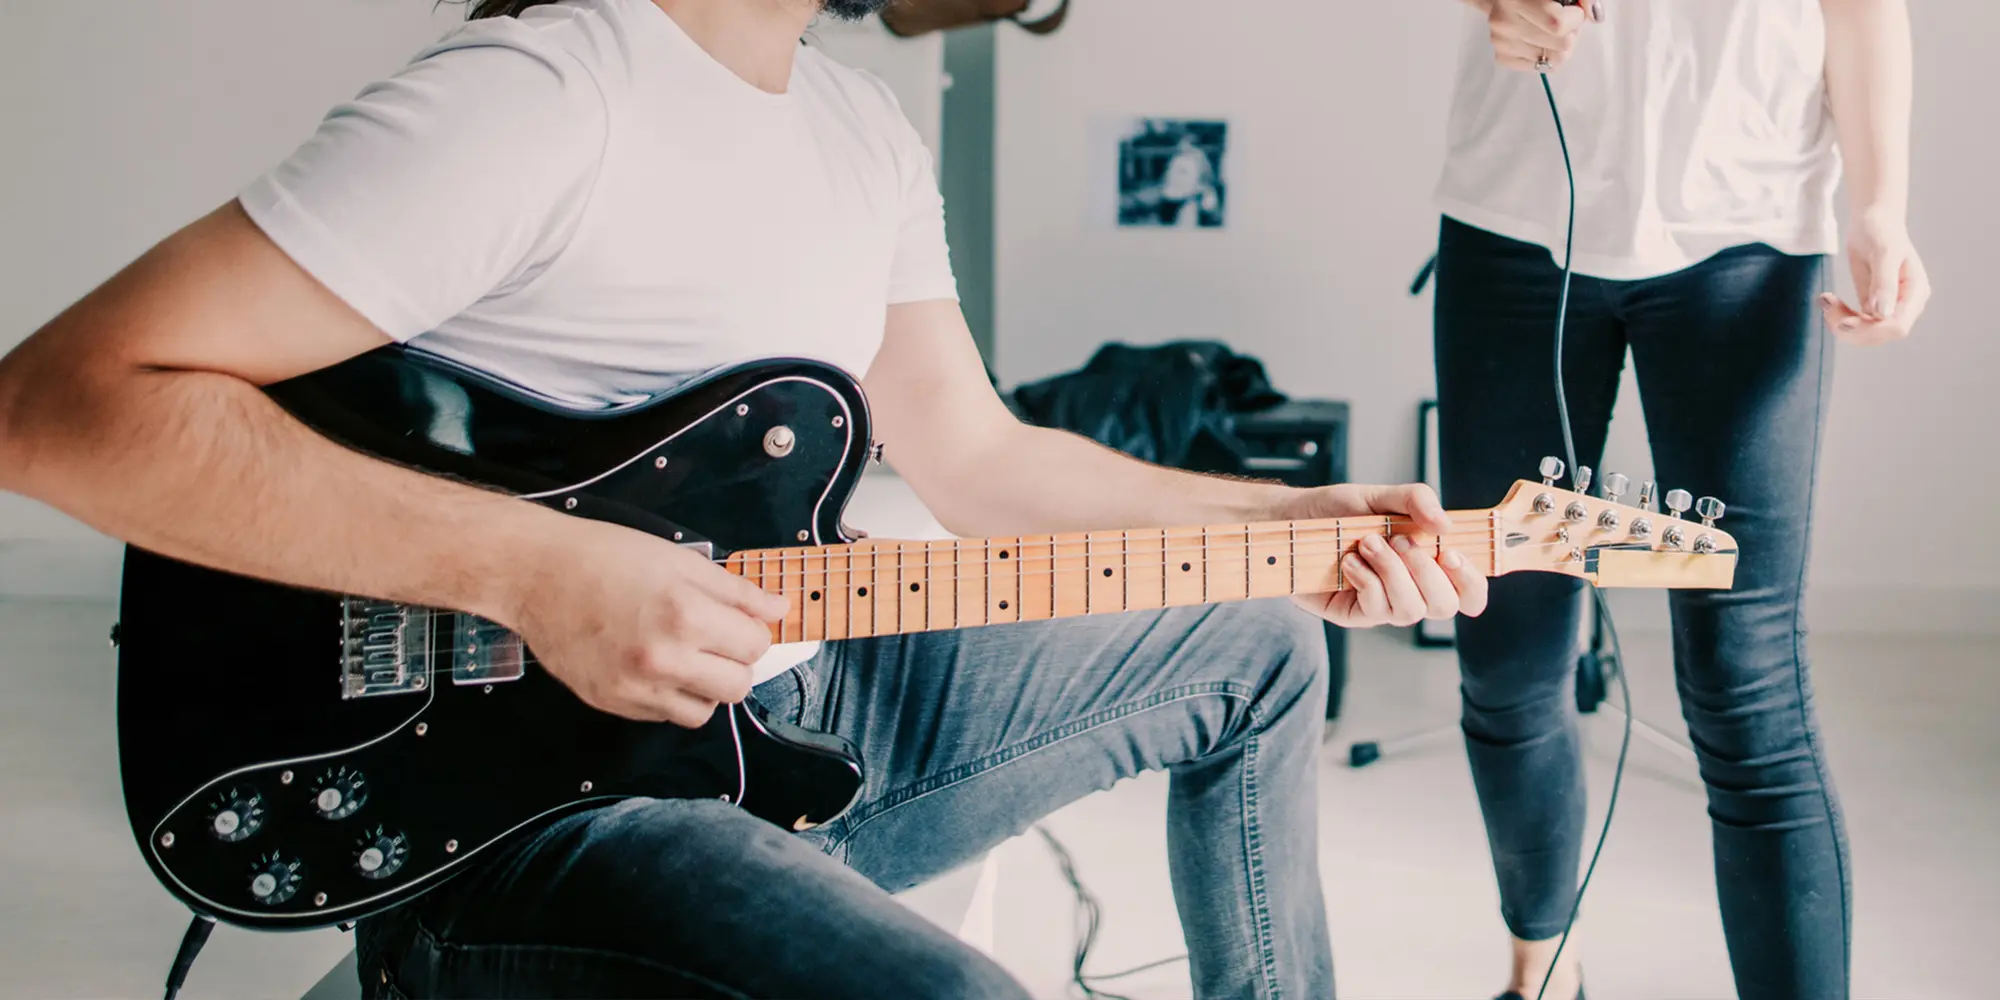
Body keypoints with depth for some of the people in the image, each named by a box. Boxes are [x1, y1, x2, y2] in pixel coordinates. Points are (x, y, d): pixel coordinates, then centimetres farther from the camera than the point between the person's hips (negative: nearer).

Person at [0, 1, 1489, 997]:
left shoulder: (866, 131, 9)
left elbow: (971, 457, 15)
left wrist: (1298, 523, 5)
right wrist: (533, 569, -31)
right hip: (505, 794, -9)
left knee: (1264, 644, 17)